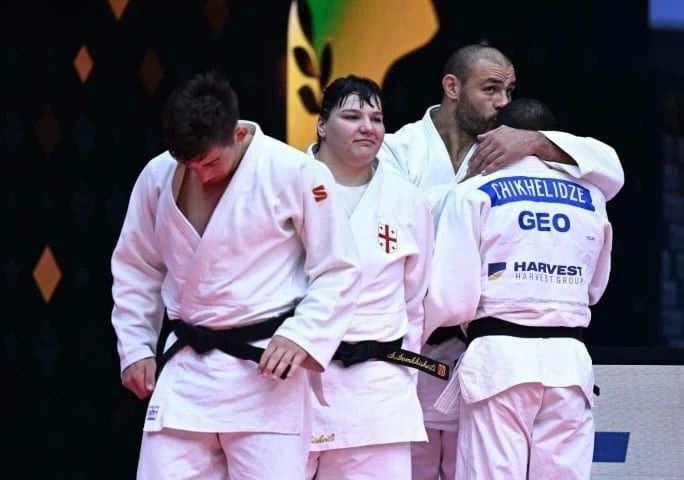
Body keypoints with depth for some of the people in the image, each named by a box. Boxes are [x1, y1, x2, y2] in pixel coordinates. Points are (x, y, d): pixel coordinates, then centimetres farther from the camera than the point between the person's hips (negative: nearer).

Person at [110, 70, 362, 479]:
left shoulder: (296, 174, -11)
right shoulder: (157, 176, 2)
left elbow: (338, 271, -4)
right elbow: (135, 269, 16)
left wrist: (300, 337, -15)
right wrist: (136, 348, 9)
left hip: (265, 371, -4)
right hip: (184, 371, 4)